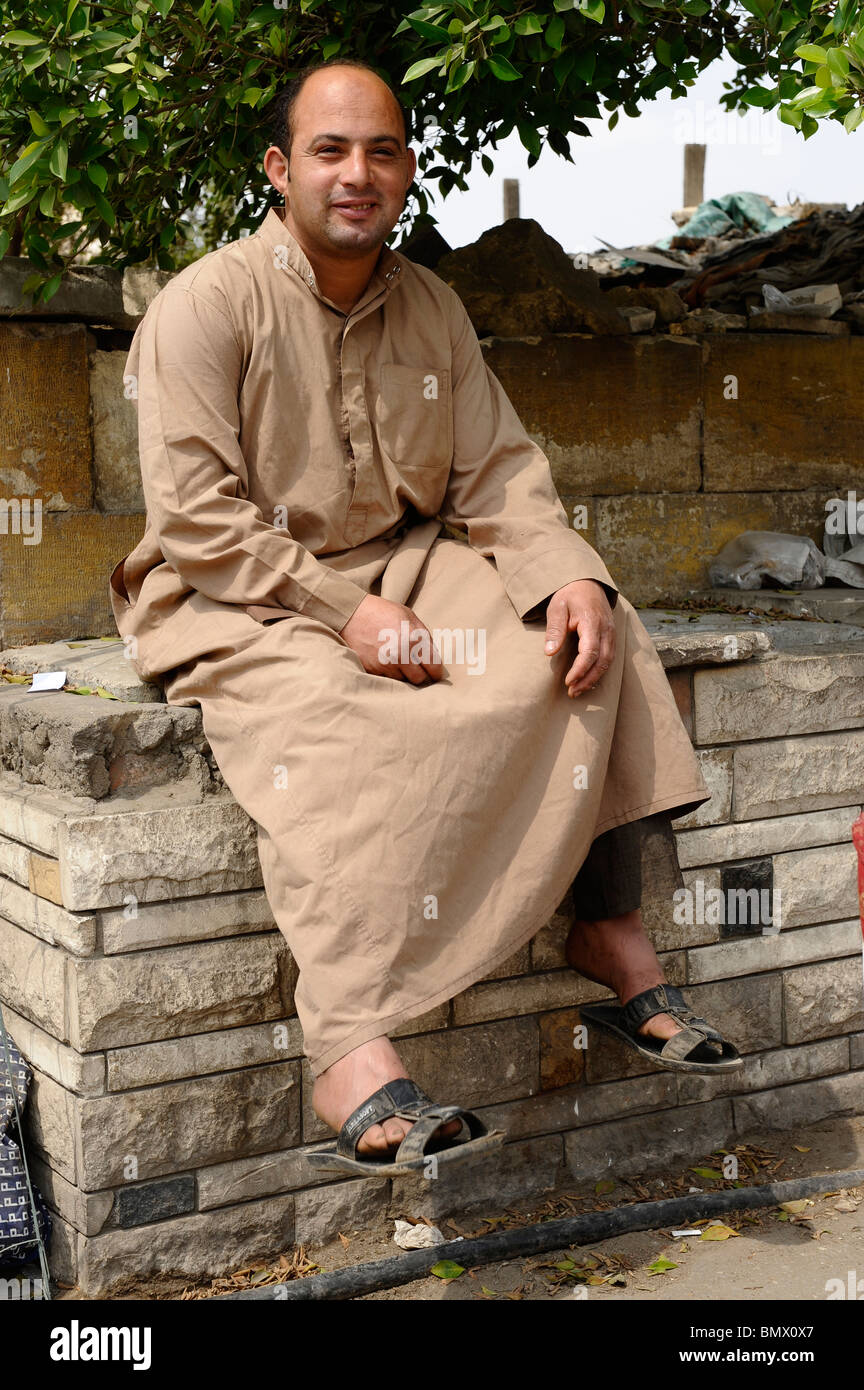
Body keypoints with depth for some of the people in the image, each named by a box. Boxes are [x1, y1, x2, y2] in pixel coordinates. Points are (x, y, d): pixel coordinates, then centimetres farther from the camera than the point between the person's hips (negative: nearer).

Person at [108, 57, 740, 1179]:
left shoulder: (430, 306, 11)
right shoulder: (207, 306, -7)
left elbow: (499, 477, 6)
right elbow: (196, 518, -15)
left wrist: (572, 579, -14)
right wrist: (343, 612, -23)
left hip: (404, 571, 6)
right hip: (238, 604, -5)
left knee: (589, 636, -15)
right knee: (325, 714, -37)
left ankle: (612, 934, -12)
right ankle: (353, 1060, -43)